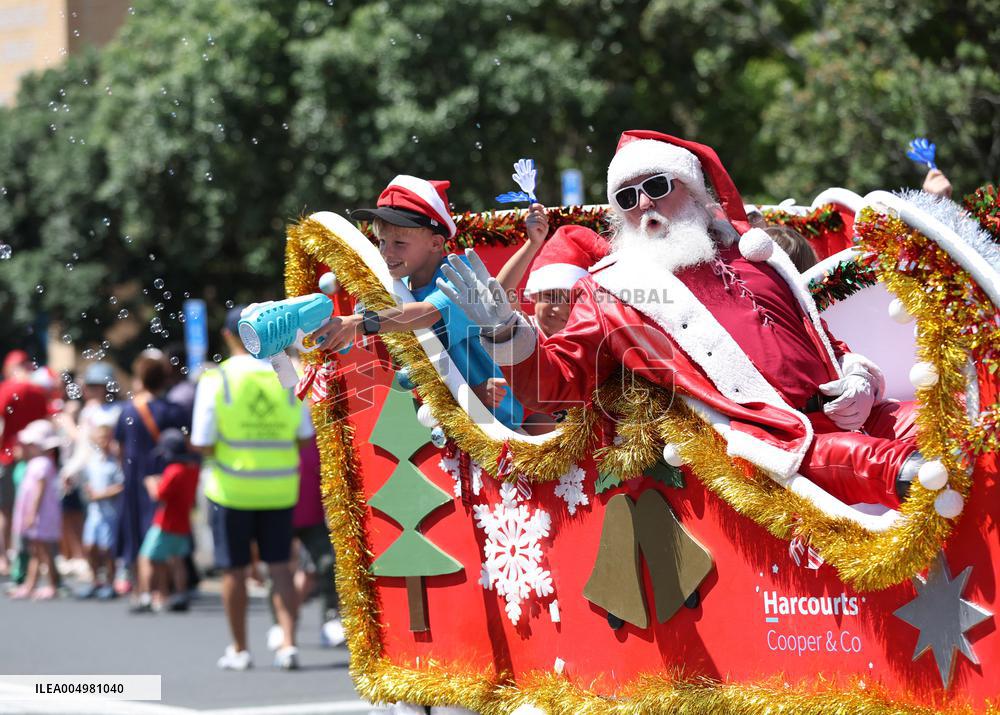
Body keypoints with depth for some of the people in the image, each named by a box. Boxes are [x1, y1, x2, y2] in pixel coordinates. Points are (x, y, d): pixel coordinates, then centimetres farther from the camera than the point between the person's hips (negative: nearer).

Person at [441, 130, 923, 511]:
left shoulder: (750, 252, 28)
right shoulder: (613, 290, 17)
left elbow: (823, 341, 32)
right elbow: (555, 381, 9)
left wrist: (859, 378, 10)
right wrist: (503, 331, -9)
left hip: (838, 417, 6)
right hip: (760, 431, -6)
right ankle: (902, 472, -66)